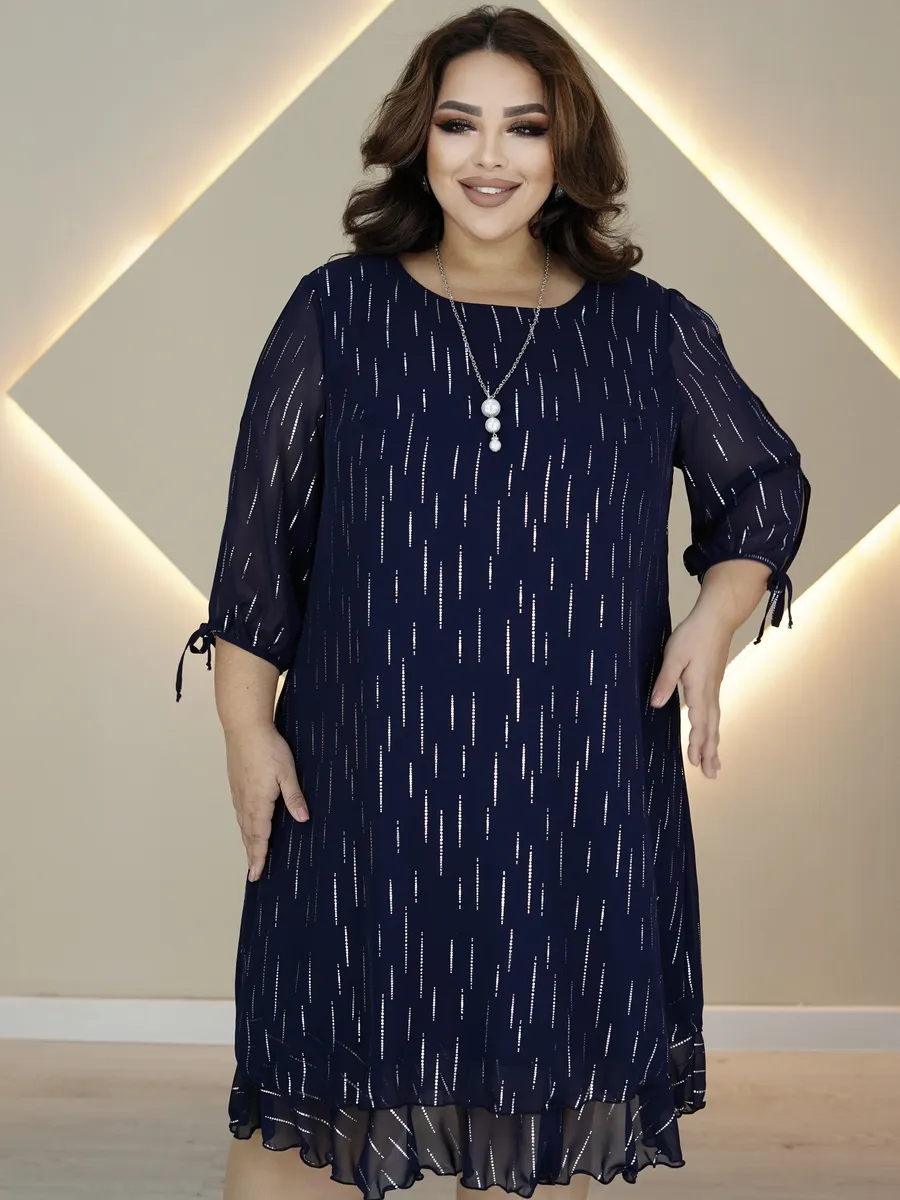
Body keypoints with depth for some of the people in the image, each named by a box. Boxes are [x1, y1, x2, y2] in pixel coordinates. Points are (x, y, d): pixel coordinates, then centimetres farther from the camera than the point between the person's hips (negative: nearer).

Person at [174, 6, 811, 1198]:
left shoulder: (654, 331, 4)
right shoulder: (338, 313, 1)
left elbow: (766, 489, 16)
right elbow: (260, 530, 3)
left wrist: (716, 615, -1)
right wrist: (246, 727, -1)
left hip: (585, 786, 1)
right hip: (363, 774, -1)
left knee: (548, 1088, 13)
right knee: (305, 1095, 9)